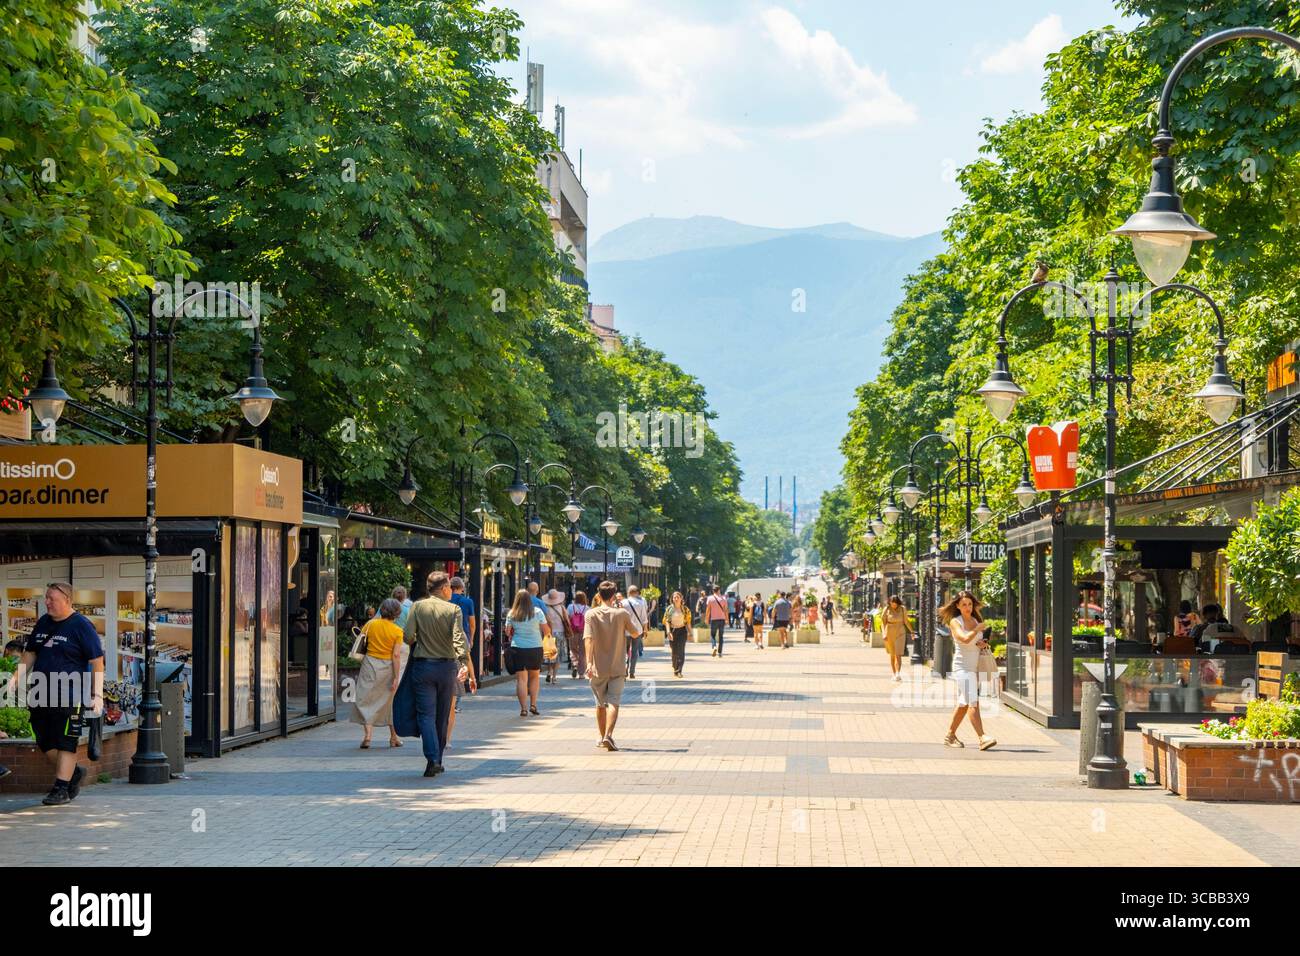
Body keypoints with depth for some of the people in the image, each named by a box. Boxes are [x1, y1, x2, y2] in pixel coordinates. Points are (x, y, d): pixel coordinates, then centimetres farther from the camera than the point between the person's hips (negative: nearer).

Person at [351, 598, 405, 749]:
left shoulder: (371, 624, -4)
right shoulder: (397, 631, -8)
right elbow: (396, 655, -10)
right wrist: (396, 678, -8)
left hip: (370, 664, 0)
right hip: (387, 667, 0)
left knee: (367, 700, 2)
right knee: (390, 701, 15)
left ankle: (367, 735, -13)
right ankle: (394, 737, 23)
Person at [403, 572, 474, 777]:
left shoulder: (417, 606, -2)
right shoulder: (453, 609, -5)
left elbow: (407, 636, -8)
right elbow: (459, 638, -17)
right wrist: (464, 664, -23)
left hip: (422, 666, 0)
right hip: (447, 666, 0)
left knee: (426, 715, -1)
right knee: (442, 716, 14)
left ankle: (432, 759, -17)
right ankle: (438, 761, 21)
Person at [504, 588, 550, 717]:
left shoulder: (512, 614, -1)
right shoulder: (537, 612, -3)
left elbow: (507, 631, 3)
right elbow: (546, 630, -2)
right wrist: (547, 634, 20)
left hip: (517, 648, 0)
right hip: (535, 648, 0)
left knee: (521, 679, 2)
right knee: (534, 676, 17)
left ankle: (524, 708, -2)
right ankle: (533, 705, 11)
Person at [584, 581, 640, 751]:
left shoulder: (591, 614, -6)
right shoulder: (622, 613, -4)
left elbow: (589, 638, -17)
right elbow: (635, 633, 7)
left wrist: (589, 662, -22)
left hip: (598, 667, 1)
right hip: (616, 667, -1)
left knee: (600, 703, 15)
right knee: (613, 702, -5)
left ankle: (602, 737, 26)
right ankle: (608, 735, -24)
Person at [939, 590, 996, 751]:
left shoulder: (976, 621, 13)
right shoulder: (955, 622, -5)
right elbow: (965, 639, -22)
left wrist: (983, 643, 3)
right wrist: (978, 629, -10)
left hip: (976, 667, 7)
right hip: (962, 667, -7)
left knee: (963, 704, 13)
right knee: (972, 702, -17)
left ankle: (950, 736, 25)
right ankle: (982, 738, -26)